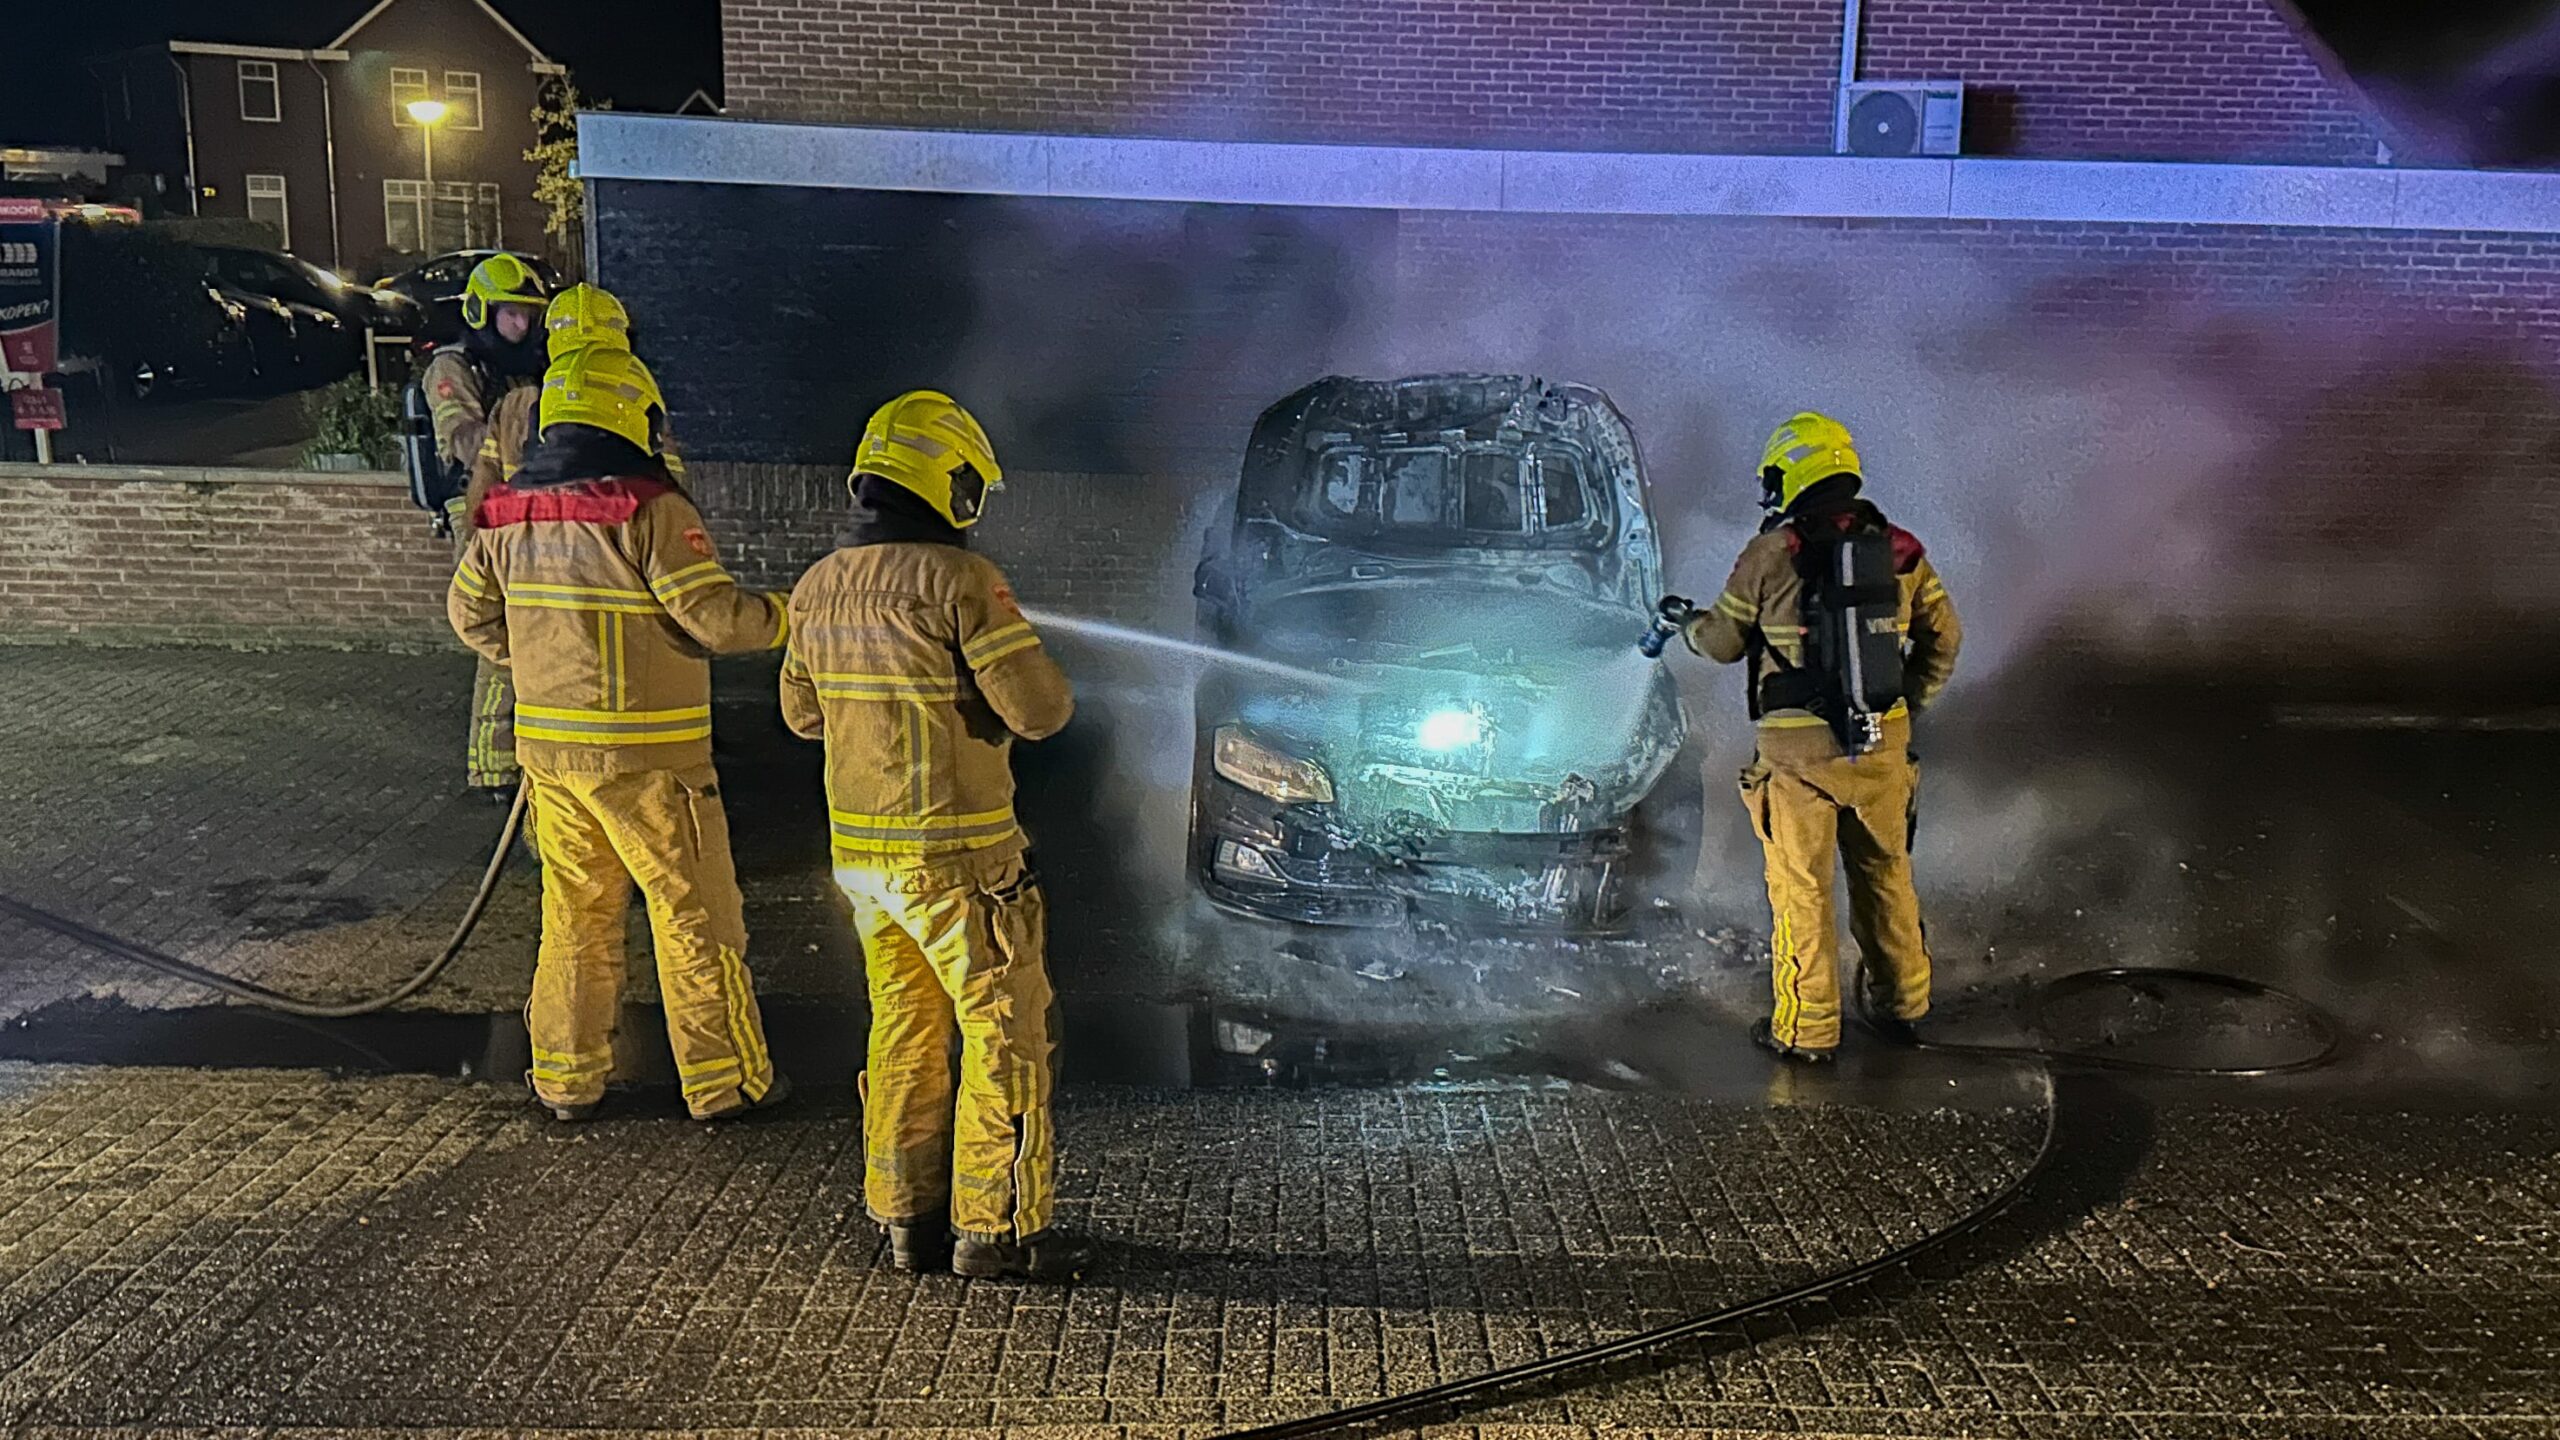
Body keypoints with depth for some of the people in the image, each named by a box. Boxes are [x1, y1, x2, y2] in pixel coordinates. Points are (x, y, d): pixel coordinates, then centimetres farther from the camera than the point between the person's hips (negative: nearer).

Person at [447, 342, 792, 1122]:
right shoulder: (650, 510, -15)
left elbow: (469, 612, 15)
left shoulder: (507, 514, 6)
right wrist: (786, 617, 1)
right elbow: (714, 616, -16)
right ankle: (725, 1079, 13)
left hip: (549, 745, 6)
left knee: (574, 912, 17)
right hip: (646, 752, -6)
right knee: (696, 912, 5)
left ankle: (566, 1078, 24)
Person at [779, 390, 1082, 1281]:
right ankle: (995, 1227, 8)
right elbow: (1037, 710, -16)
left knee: (904, 1031, 16)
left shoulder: (817, 589, 6)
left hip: (861, 849, 7)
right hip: (957, 856, -7)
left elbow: (803, 713, 18)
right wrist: (1056, 688, 5)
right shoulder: (957, 580, -15)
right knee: (1005, 1032, 3)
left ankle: (906, 1217, 23)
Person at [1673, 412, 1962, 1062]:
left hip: (1798, 751, -4)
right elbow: (1943, 637, 11)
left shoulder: (1771, 554, -9)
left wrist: (1687, 622, 22)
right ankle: (1901, 1003, 32)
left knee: (1801, 887, 6)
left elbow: (1724, 642, 1)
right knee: (1886, 872, 19)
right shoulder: (1900, 550, 4)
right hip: (1883, 744, 4)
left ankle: (1807, 1028, 14)